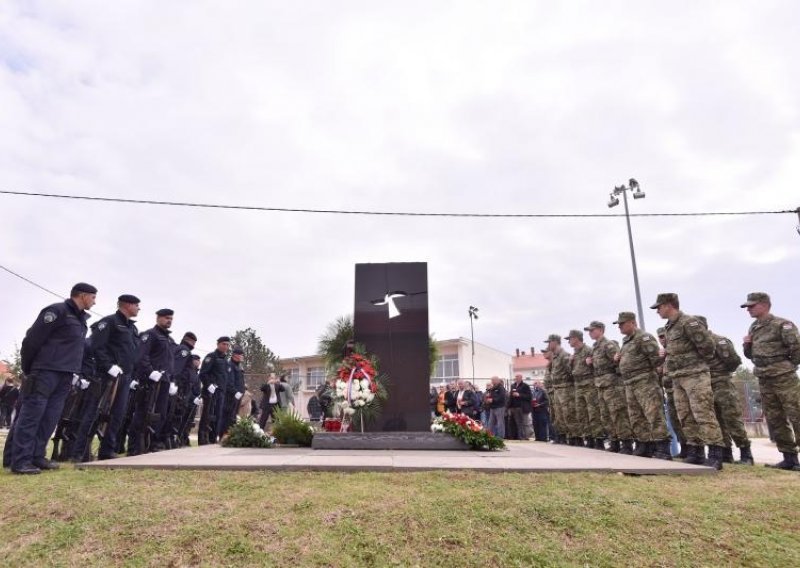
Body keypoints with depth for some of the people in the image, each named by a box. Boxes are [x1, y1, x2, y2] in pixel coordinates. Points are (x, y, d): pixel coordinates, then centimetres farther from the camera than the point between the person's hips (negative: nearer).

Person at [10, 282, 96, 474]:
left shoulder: (81, 318, 17)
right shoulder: (57, 311, -9)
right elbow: (32, 339, -9)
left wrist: (74, 371, 15)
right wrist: (27, 369, -3)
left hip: (65, 375, 8)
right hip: (45, 372, -8)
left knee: (50, 418, 7)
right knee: (31, 415, -5)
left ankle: (36, 456, 13)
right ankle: (20, 460, -4)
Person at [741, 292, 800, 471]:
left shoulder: (782, 325, -9)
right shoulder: (753, 328, 14)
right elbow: (750, 355, 20)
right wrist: (747, 345, 0)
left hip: (784, 378, -8)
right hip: (764, 380, 8)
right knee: (774, 420, 9)